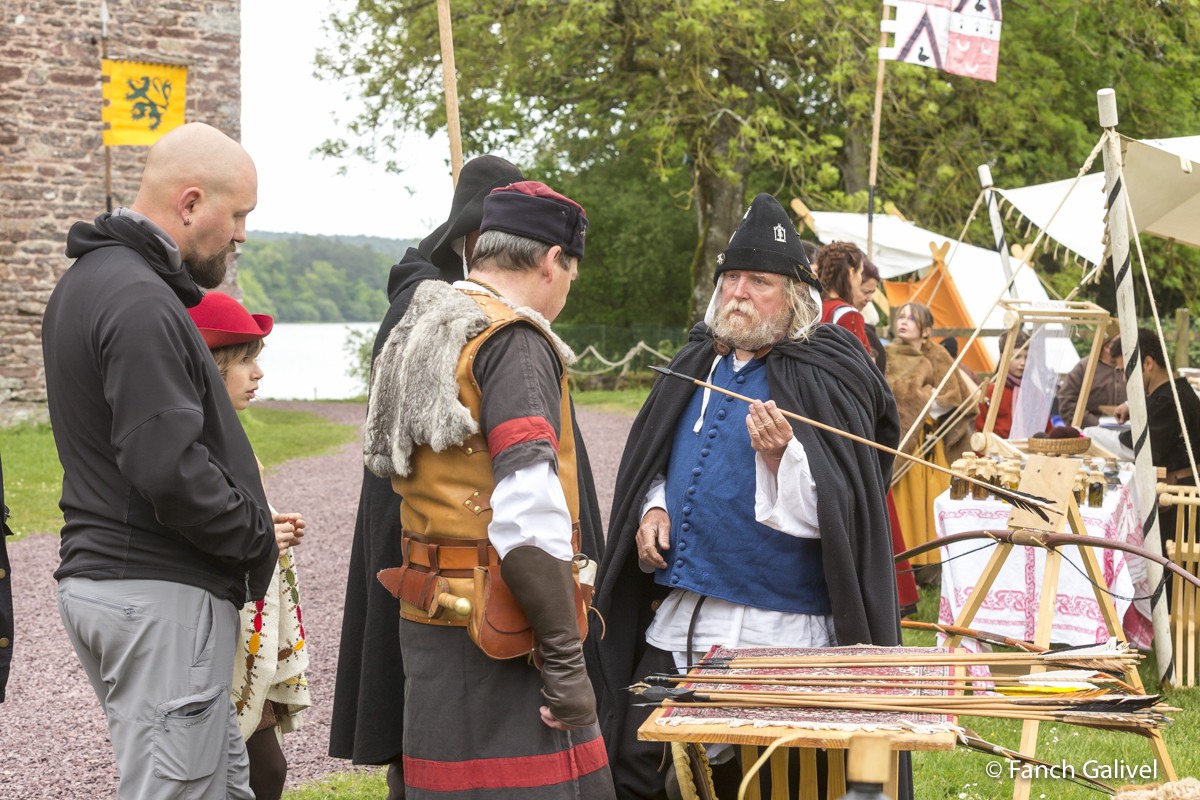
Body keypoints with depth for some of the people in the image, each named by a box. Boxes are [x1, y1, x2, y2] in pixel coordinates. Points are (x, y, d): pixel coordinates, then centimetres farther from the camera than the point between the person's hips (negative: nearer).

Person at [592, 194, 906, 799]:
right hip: (675, 626, 7)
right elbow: (660, 464, 25)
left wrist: (784, 457, -30)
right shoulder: (698, 363, 12)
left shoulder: (827, 378, -8)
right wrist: (655, 508, 5)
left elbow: (833, 513, -14)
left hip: (774, 635, -6)